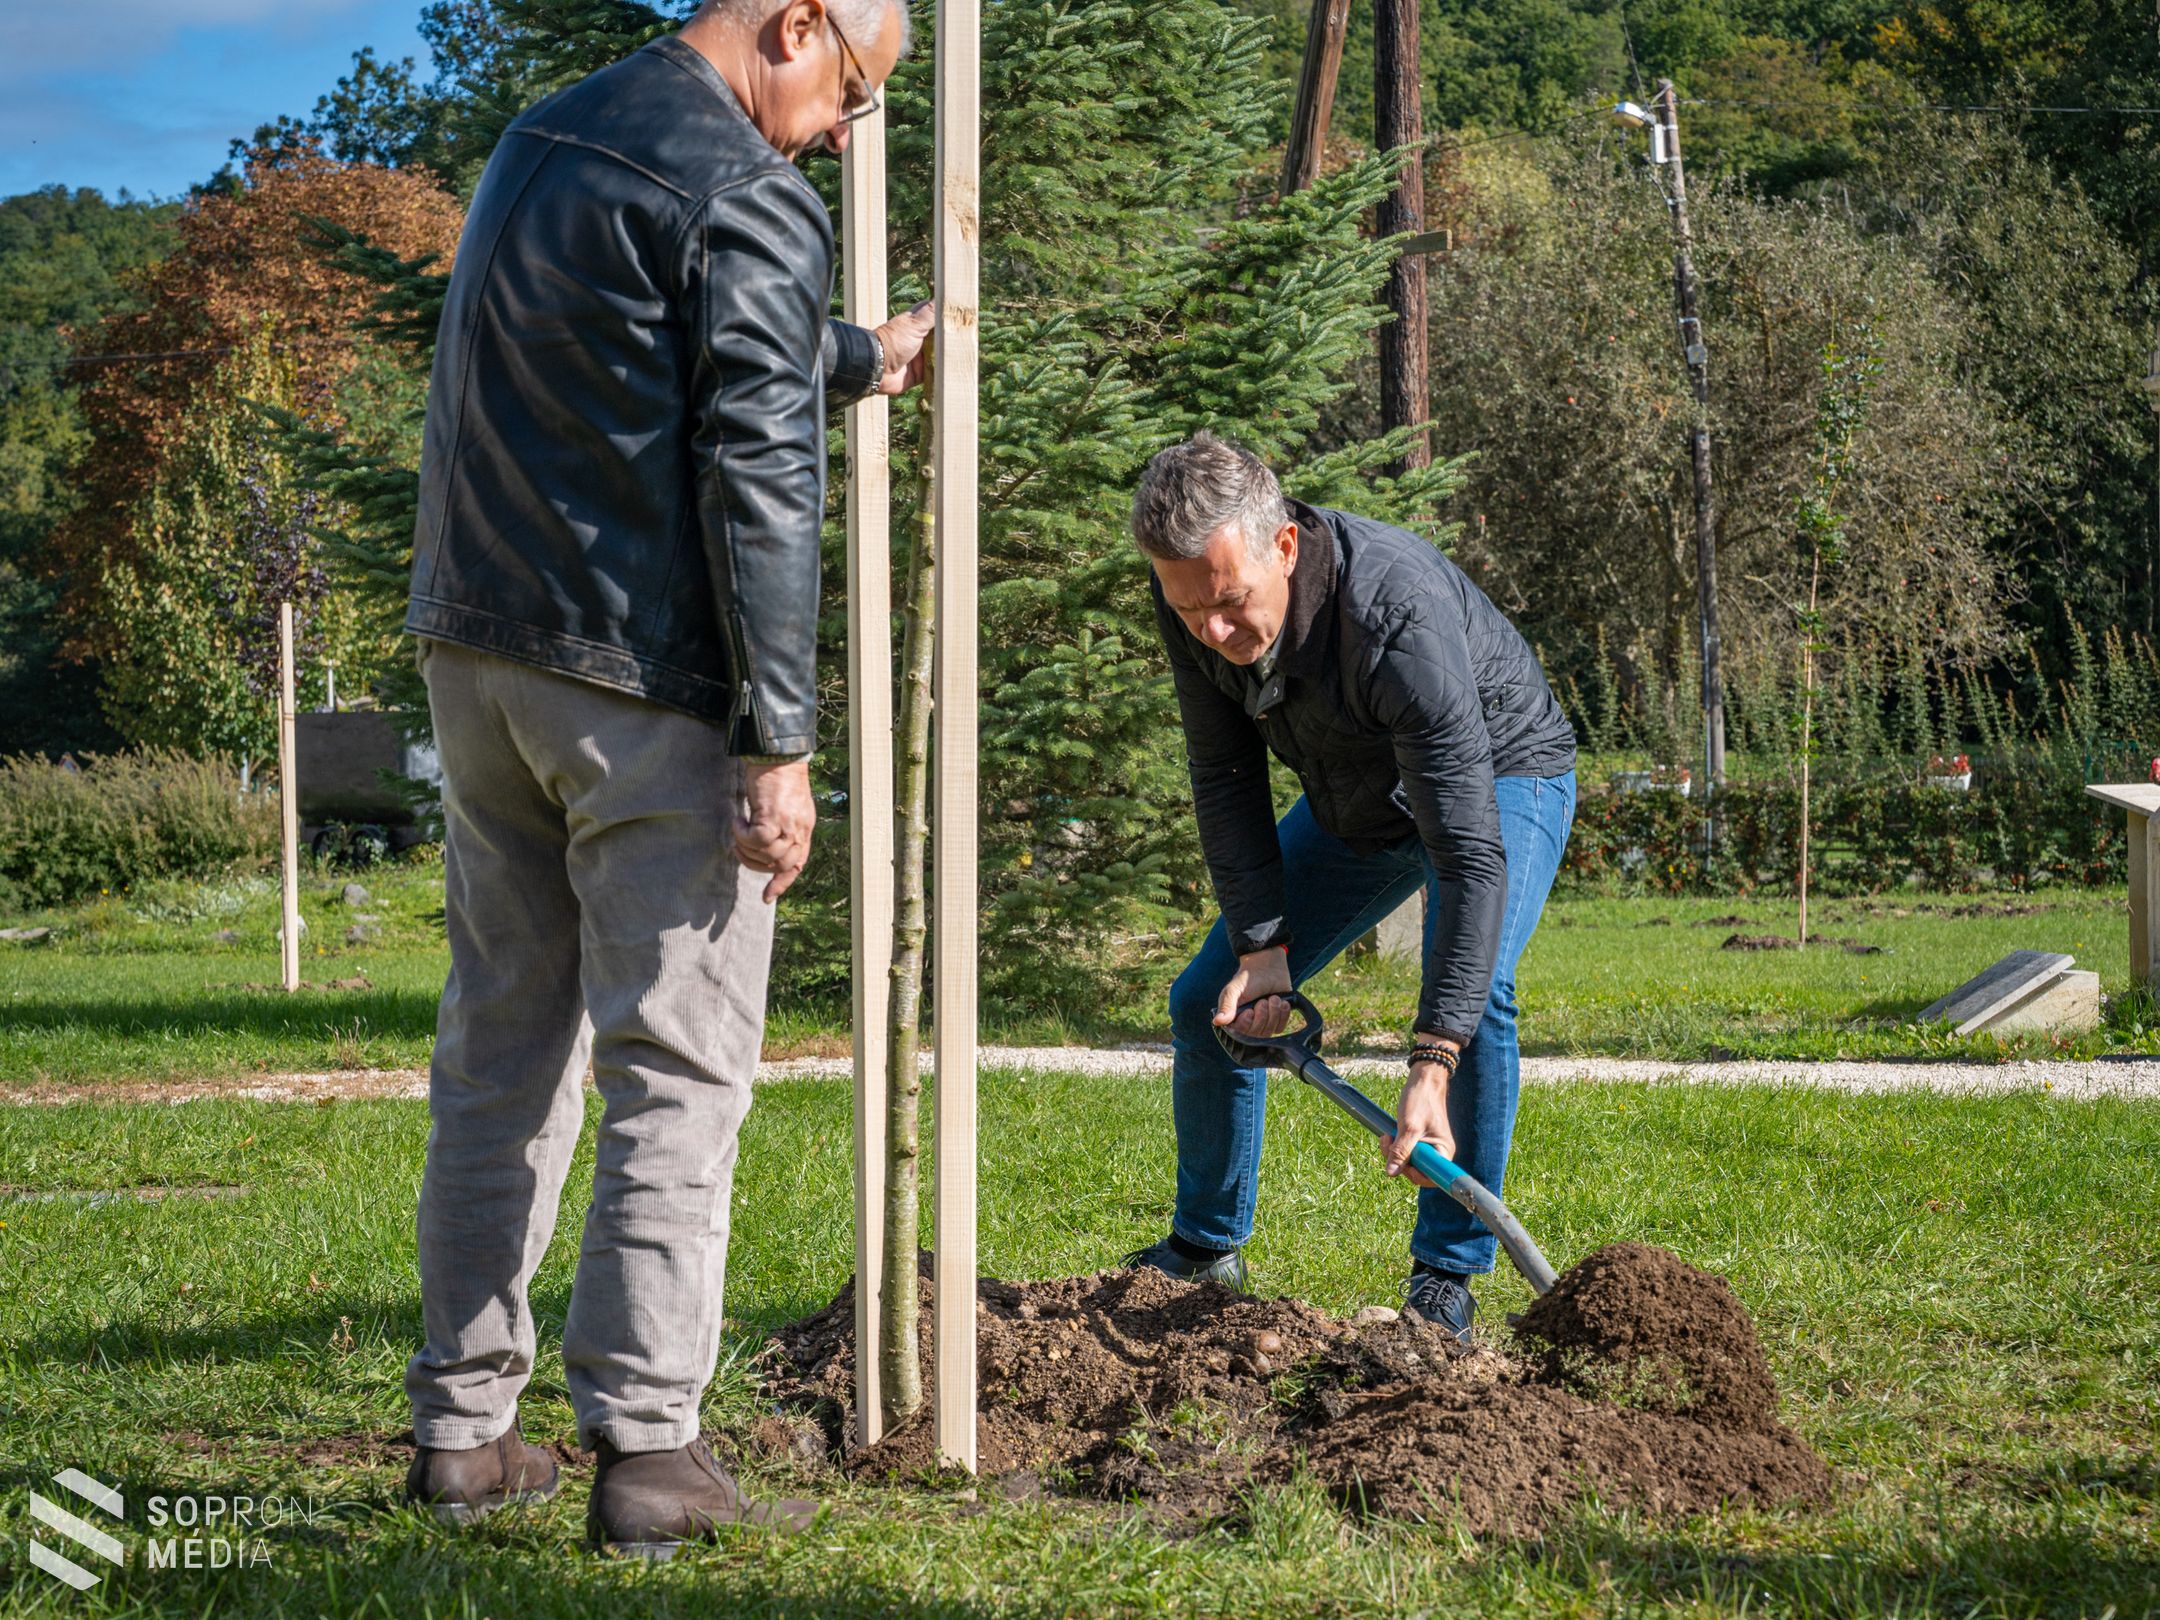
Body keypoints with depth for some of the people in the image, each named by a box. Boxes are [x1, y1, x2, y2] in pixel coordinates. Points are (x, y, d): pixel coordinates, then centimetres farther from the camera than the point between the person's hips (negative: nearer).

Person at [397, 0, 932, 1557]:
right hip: (643, 687, -8)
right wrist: (780, 745, -15)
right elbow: (757, 484, -17)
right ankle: (645, 1449, -3)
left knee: (501, 1048, 13)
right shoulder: (752, 206, -12)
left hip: (478, 653, 8)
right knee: (676, 1068, -2)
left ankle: (465, 1427, 15)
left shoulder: (543, 141, 15)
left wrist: (860, 360, 45)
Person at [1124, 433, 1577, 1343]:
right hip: (1354, 805, 6)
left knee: (1474, 987, -31)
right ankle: (1207, 1248, 25)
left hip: (1498, 777, -6)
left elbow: (1471, 851, -44)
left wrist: (1432, 1067, -50)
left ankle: (1445, 1277, -18)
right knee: (1208, 1001, 3)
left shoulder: (1400, 616, -43)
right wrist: (1262, 940, -19)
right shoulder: (1193, 597, -25)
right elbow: (1225, 777, -9)